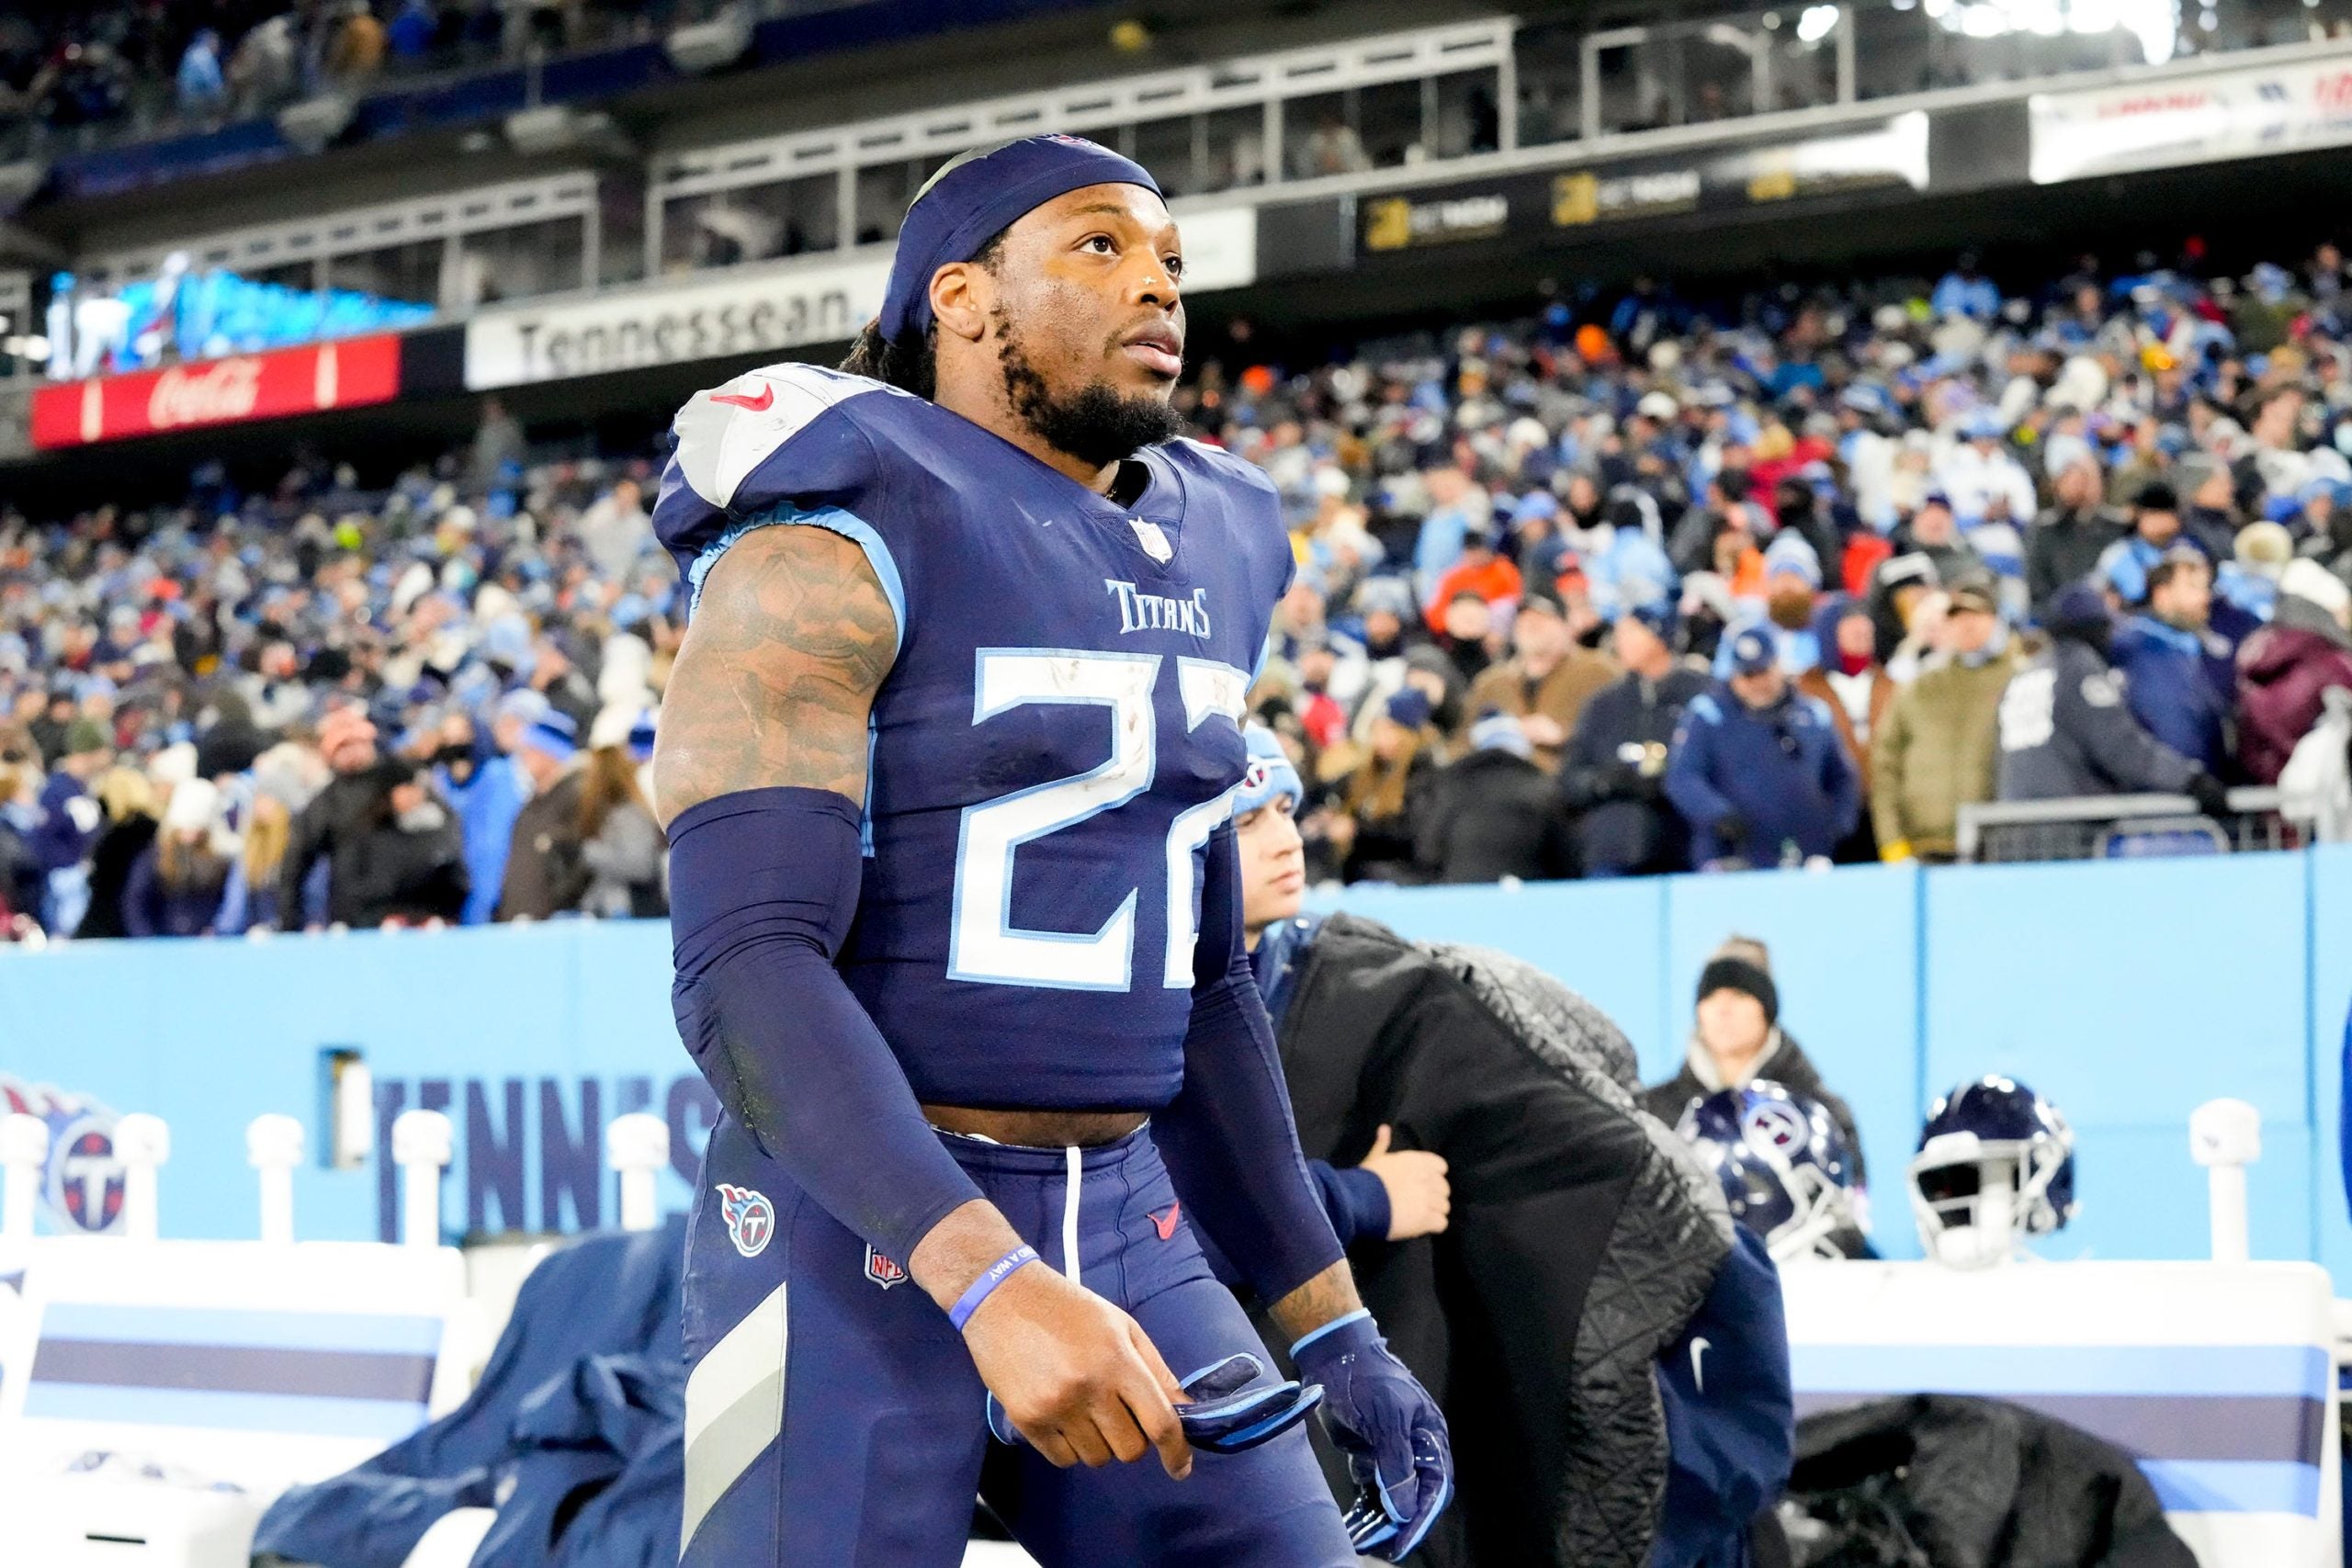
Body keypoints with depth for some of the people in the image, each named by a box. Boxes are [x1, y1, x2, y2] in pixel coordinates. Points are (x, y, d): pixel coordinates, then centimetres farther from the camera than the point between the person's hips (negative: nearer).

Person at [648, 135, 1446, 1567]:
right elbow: (744, 966, -21)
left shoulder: (1206, 565, 12)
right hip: (853, 1237, -7)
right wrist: (988, 1279, -31)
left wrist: (1333, 1327, 15)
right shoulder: (839, 543, -11)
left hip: (1128, 1226, 7)